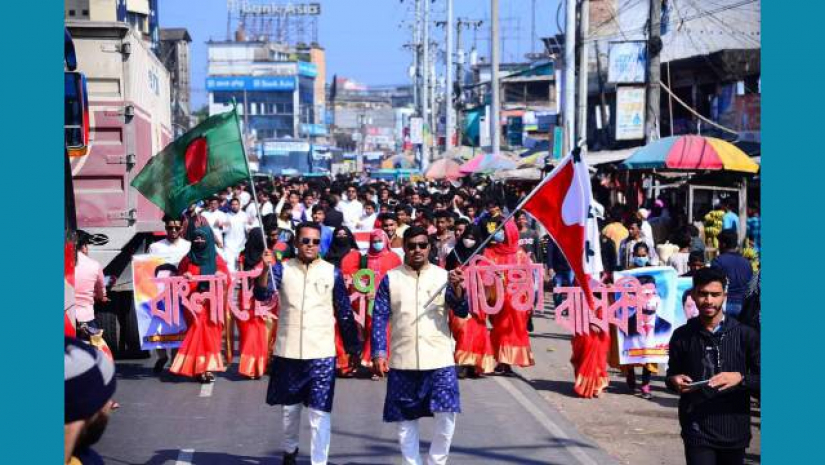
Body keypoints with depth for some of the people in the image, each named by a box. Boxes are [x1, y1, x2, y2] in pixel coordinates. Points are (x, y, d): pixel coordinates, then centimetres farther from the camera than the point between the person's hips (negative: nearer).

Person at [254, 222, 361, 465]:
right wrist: (265, 269, -33)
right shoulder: (282, 269, 0)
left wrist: (354, 347, 6)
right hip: (288, 352, 2)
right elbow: (262, 294, -16)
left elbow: (344, 312, 5)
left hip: (321, 353, -1)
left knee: (320, 412, -6)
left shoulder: (332, 273, -1)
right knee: (290, 407, 17)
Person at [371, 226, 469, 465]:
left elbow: (462, 312, -6)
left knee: (447, 414, -9)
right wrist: (378, 354, -8)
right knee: (406, 419, 7)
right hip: (402, 361, 1)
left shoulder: (443, 276, 3)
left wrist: (457, 288, -25)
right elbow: (379, 318, 2)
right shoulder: (390, 278, 3)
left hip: (440, 360, 0)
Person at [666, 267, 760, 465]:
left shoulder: (745, 335, -1)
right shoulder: (682, 336, 3)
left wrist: (741, 378, -20)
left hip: (735, 431, 0)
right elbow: (671, 375, 15)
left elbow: (760, 379, -2)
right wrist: (675, 381, -7)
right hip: (697, 432, 0)